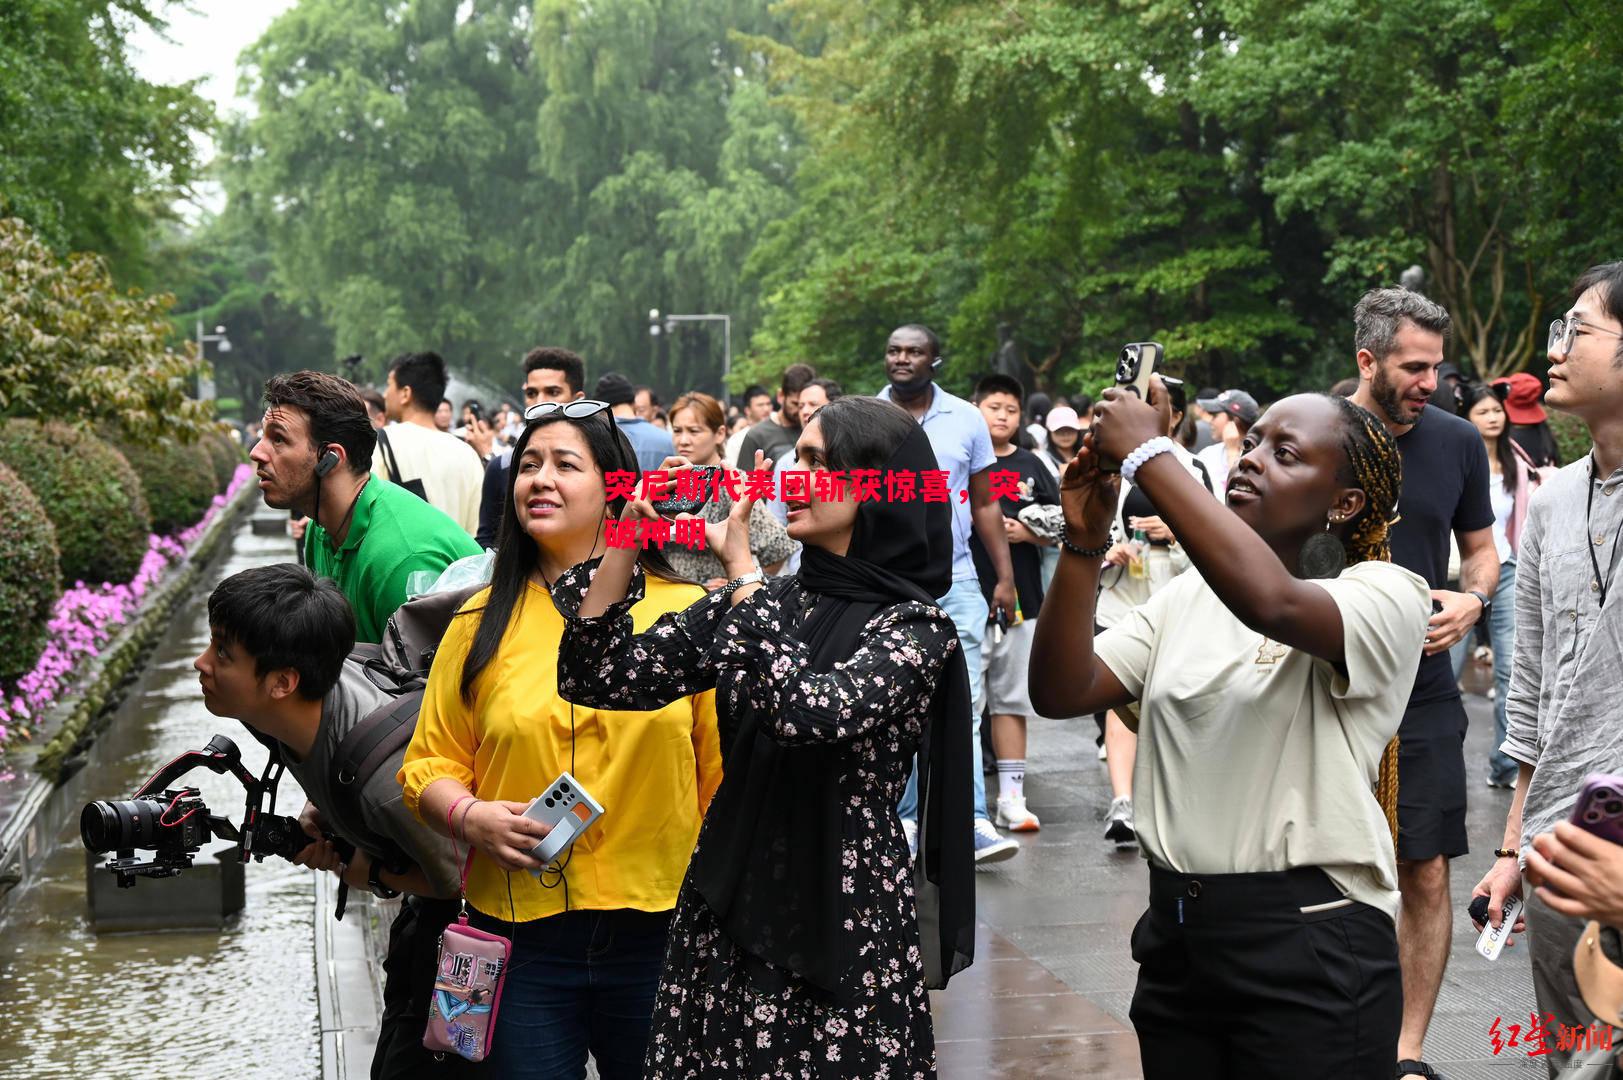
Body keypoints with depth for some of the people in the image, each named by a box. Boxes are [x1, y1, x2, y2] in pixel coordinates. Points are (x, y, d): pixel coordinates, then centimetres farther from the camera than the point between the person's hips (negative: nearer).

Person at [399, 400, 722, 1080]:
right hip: (520, 932, 1)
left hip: (660, 931, -1)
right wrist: (468, 817, -12)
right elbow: (431, 764, 8)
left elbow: (723, 773, 3)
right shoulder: (482, 622, 5)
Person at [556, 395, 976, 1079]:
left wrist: (741, 568, -18)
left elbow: (811, 712, -27)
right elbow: (602, 679, 3)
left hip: (843, 928, -5)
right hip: (726, 913, 5)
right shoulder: (765, 602, 7)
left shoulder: (916, 627, -7)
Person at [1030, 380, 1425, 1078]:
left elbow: (1271, 601, -31)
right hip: (1176, 936, 6)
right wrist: (1085, 543, -11)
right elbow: (1062, 693, 1)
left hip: (1310, 948, -5)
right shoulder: (1187, 598, 10)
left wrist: (1147, 452, -25)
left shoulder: (1385, 595, -9)